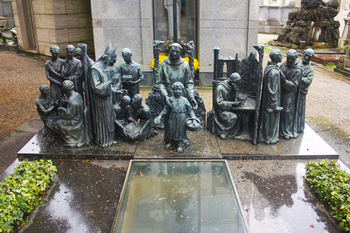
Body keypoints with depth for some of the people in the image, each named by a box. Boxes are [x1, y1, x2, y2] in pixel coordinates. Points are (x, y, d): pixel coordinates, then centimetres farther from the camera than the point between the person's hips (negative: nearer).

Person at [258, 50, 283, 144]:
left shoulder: (268, 67, 2)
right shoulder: (274, 72, -26)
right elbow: (273, 89, -24)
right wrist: (275, 105, -18)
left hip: (266, 97, 9)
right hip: (272, 99, -9)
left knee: (266, 116, 21)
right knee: (272, 117, 7)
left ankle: (264, 135, 36)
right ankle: (270, 137, 23)